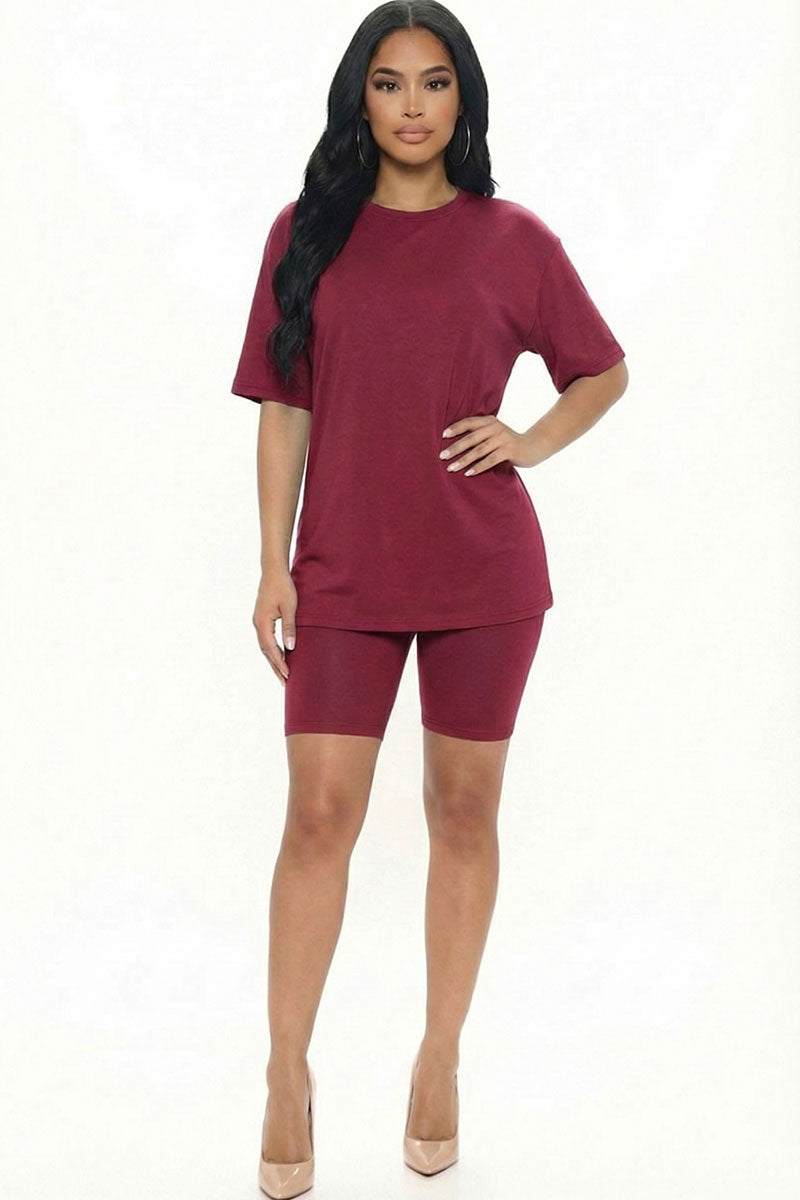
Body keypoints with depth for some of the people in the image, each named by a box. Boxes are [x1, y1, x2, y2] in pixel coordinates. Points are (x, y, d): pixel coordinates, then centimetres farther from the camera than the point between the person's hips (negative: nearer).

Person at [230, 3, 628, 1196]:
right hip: (344, 570, 0)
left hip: (482, 568, 0)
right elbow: (283, 410, 4)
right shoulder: (307, 232, 4)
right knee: (320, 815, -1)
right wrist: (272, 564, -1)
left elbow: (605, 371, 13)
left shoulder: (513, 239, 1)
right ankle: (288, 1074, 14)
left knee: (465, 812, 9)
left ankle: (441, 1056, 25)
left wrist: (529, 440, -5)